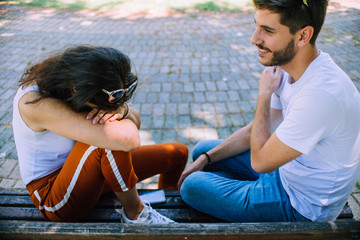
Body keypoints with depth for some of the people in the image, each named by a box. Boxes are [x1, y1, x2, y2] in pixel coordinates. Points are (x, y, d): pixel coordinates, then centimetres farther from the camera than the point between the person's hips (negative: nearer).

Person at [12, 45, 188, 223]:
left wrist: (122, 109, -27)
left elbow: (135, 122, -5)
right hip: (55, 199, -7)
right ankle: (134, 214, -12)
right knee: (109, 139, -37)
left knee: (178, 153, 4)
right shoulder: (37, 102, -34)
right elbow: (129, 140, -42)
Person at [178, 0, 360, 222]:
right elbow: (258, 129, 5)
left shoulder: (320, 95, -36)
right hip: (286, 169, 8)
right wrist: (206, 159, 0)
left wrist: (264, 94, -18)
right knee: (202, 150, 12)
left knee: (192, 187, -11)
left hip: (302, 208, -8)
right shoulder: (287, 65, -7)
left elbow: (260, 161, -26)